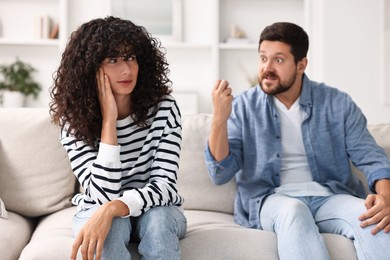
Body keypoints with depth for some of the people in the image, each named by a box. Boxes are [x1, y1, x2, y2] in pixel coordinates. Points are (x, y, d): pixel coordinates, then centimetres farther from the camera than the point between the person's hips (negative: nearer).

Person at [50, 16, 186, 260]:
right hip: (97, 213, 0)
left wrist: (111, 209, -40)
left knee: (158, 219, -34)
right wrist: (108, 120, -30)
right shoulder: (74, 121, -17)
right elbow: (103, 195, -26)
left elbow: (164, 185, -23)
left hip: (156, 210, 1)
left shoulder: (163, 108, -17)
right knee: (110, 227, -34)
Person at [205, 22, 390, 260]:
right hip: (271, 200, -1)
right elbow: (221, 174, -4)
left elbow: (370, 156, 3)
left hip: (329, 197, 2)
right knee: (293, 211, -37)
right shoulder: (243, 106, 2)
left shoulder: (337, 103, 5)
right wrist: (220, 119, -20)